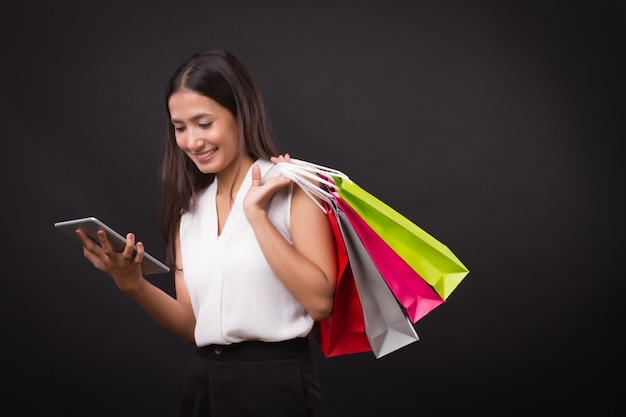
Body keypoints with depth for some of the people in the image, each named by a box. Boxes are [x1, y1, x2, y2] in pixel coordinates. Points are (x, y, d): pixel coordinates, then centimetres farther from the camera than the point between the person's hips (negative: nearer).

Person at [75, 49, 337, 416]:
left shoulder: (292, 186, -5)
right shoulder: (188, 207, 9)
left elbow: (320, 301, -15)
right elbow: (193, 325, 7)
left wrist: (256, 213, -15)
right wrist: (132, 284, -9)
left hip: (277, 383, -4)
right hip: (204, 383, 5)